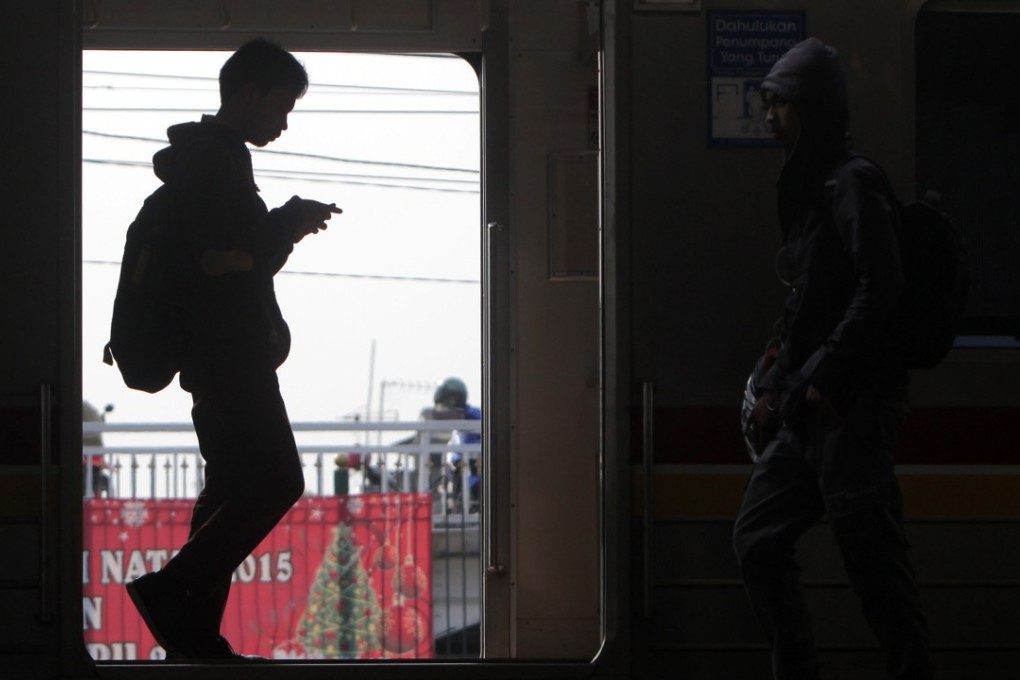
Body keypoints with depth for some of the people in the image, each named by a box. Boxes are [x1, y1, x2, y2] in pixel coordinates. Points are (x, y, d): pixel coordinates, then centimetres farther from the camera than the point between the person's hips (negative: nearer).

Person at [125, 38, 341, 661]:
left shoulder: (209, 155, 22)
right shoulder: (214, 158, -12)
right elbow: (219, 257, -20)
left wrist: (286, 226, 9)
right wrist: (291, 222, -8)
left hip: (221, 356, 11)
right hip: (232, 353, -11)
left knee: (231, 489, 9)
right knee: (276, 481, -14)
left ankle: (194, 635, 8)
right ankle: (173, 588, -14)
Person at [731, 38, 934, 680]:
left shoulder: (854, 182, -9)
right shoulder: (807, 187, 19)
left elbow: (880, 288, -19)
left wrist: (825, 374, -18)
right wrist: (777, 385, 16)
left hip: (853, 405, -10)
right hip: (807, 410, 10)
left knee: (872, 551, -10)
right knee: (758, 536, 9)